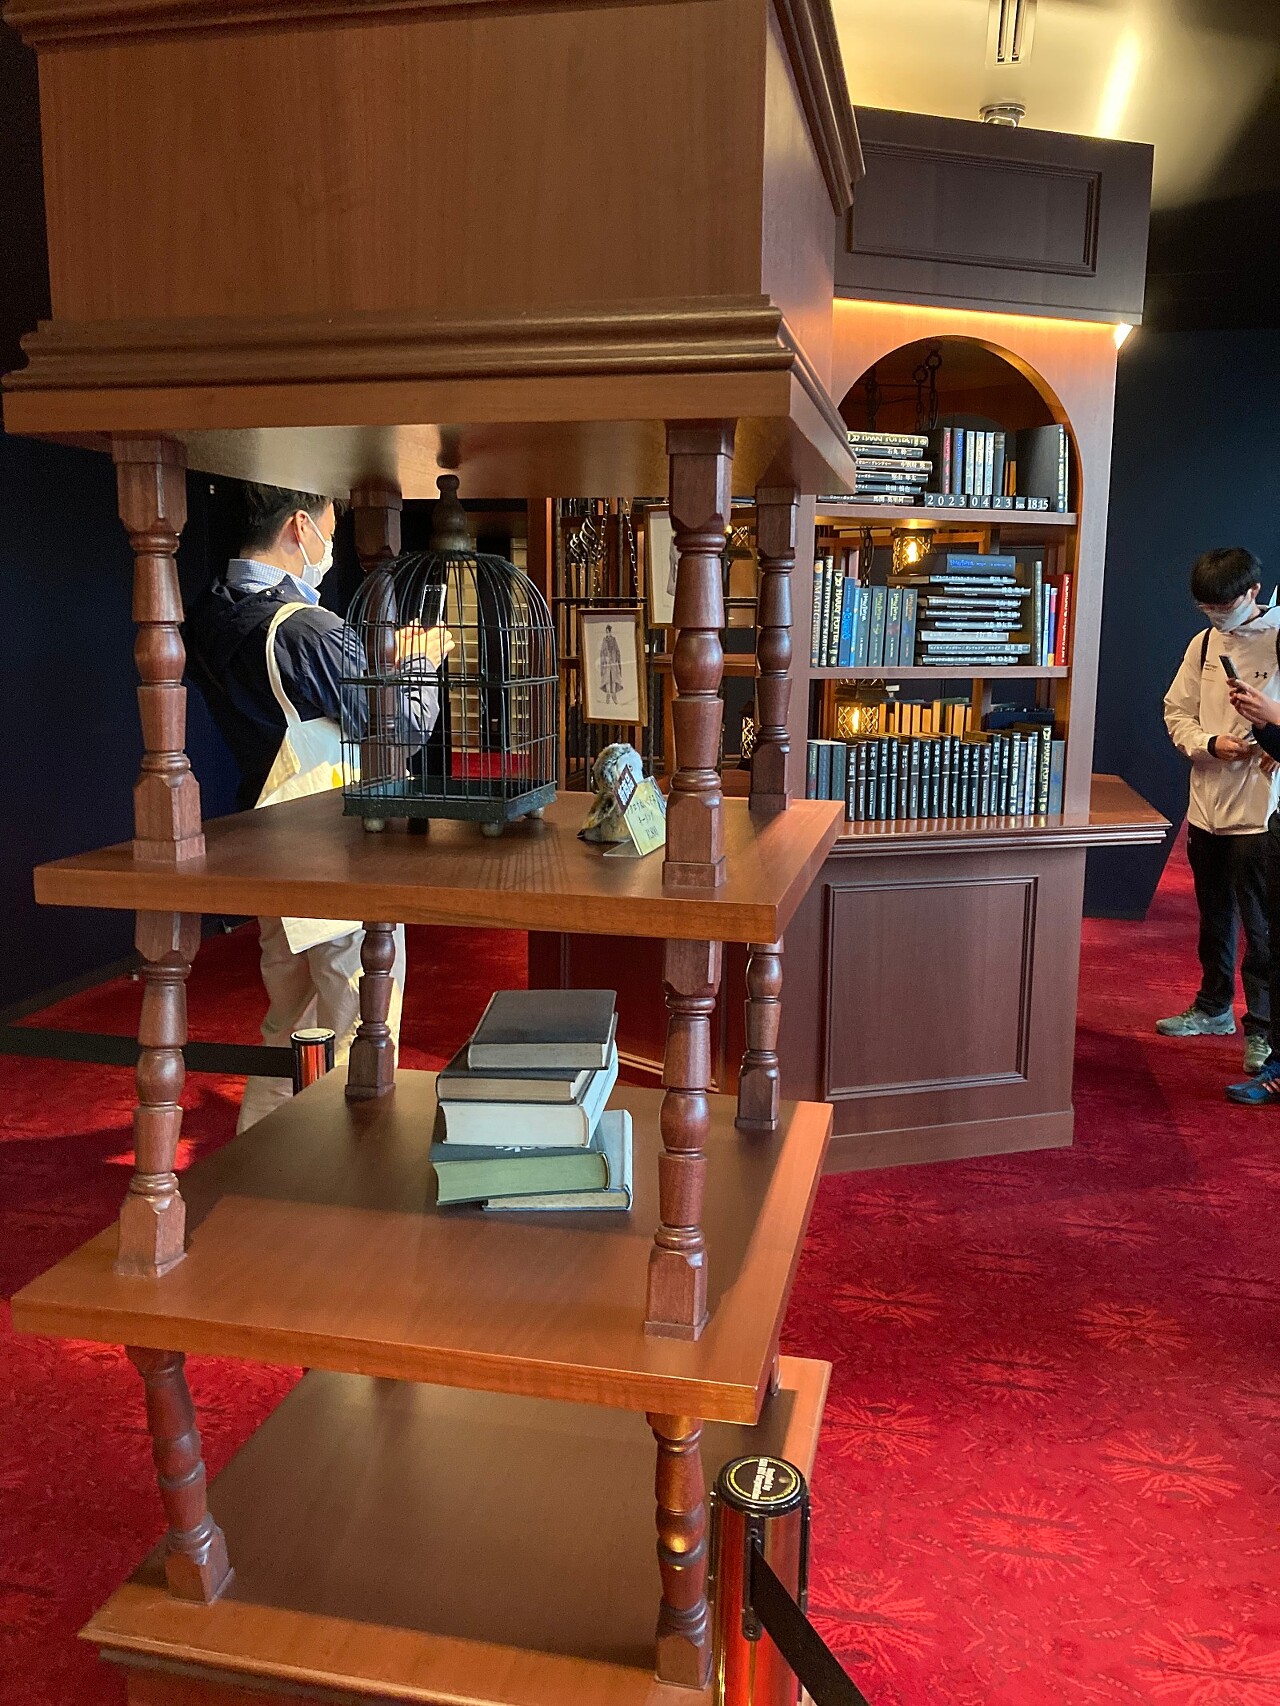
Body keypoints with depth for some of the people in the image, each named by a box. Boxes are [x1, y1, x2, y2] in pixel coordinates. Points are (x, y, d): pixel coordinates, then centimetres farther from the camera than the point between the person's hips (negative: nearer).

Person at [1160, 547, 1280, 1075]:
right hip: (1207, 805, 6)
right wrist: (1209, 744, -8)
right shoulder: (1204, 643, 8)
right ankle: (1213, 1007, 35)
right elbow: (1177, 710, 9)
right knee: (1214, 917, 19)